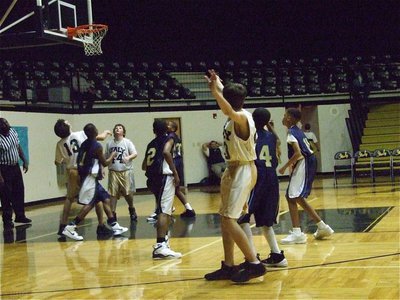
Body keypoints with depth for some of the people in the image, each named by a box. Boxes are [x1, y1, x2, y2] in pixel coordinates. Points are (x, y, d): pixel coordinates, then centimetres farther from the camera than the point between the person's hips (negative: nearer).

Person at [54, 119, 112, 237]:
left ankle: (63, 226, 14)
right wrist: (106, 132, 17)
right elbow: (100, 137, -6)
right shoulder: (80, 134, -8)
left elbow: (57, 162, 9)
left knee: (69, 198, 20)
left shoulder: (60, 144, 0)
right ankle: (101, 226, 10)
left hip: (72, 172, 3)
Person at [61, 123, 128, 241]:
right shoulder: (97, 146, -15)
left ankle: (115, 227, 17)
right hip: (91, 178, -9)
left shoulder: (85, 144, 10)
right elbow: (105, 163, -7)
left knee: (106, 199, 13)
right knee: (89, 204, -9)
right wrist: (112, 155, 11)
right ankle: (70, 228, -14)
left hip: (87, 177, 9)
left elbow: (79, 161, 15)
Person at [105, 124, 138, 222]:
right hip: (113, 171, 2)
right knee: (113, 193, -1)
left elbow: (135, 153, -9)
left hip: (126, 171, -2)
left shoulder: (127, 142, -1)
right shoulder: (109, 143, 8)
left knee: (128, 192, 1)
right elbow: (106, 158, 15)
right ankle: (113, 213, 7)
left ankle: (131, 209, 27)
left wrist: (128, 157, -28)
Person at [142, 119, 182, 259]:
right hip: (164, 177, -7)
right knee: (164, 211, -15)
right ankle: (160, 246, -26)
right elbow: (166, 152, -18)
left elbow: (144, 166, 25)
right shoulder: (168, 139, 5)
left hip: (152, 178, 7)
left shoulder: (151, 144, 22)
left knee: (163, 210, 24)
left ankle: (164, 239, 33)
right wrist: (175, 172, -15)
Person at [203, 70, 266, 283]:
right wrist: (217, 83, 26)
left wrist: (214, 90, -41)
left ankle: (254, 264, -10)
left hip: (243, 171, -10)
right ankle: (229, 266, 18)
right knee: (225, 219, 12)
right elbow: (226, 95, 30)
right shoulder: (235, 116, 8)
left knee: (229, 219, -13)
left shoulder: (242, 118, -18)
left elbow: (228, 109, -42)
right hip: (233, 170, 10)